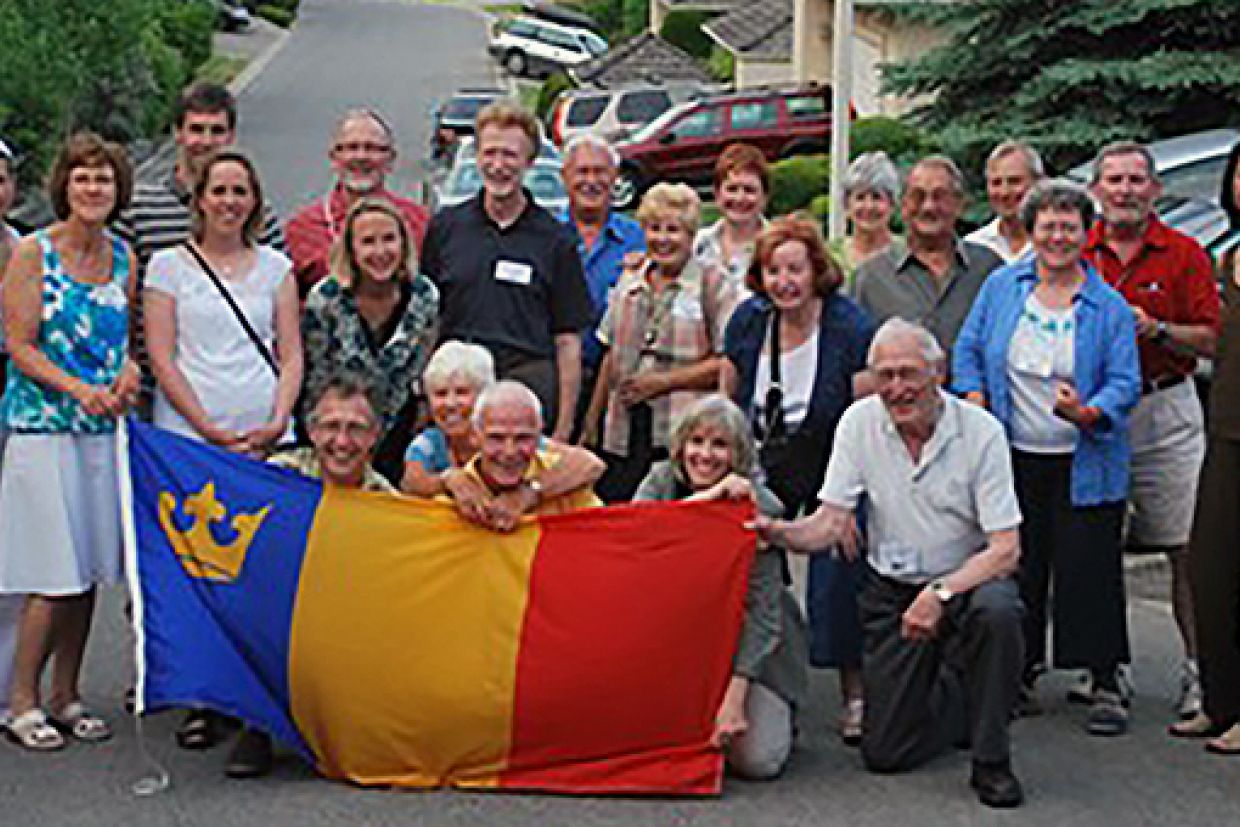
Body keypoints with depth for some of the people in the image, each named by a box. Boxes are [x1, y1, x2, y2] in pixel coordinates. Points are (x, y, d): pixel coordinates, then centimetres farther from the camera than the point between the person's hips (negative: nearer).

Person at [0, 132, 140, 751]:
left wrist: (129, 370, -5)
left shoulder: (123, 255, 9)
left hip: (103, 428, 5)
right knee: (55, 574, -6)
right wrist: (78, 390, -20)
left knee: (89, 569, 8)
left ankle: (66, 696, 19)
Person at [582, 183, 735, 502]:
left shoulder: (712, 285, -1)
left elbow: (728, 362, -8)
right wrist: (592, 419, 18)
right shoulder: (630, 279, 16)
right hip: (624, 430, 5)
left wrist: (663, 381, -10)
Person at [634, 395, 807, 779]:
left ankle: (777, 712, 15)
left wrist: (734, 696, -26)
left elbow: (762, 611, -19)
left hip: (747, 638, -3)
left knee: (757, 760, -18)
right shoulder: (662, 479, -2)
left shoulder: (760, 506, -16)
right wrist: (706, 497, -29)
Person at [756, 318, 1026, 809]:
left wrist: (942, 593, -33)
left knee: (997, 611, -39)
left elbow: (1005, 549, -18)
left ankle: (991, 762, -16)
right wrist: (780, 532, -29)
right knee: (885, 752, -6)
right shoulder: (859, 423, -7)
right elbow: (829, 525, -8)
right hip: (892, 590, 2)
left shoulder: (980, 432, -15)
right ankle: (957, 696, 27)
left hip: (968, 580, -2)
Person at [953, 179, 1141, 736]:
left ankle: (1105, 685, 8)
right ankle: (1021, 676, 20)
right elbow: (969, 352, 8)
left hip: (1085, 465, -2)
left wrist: (1085, 413, -25)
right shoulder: (1001, 287, 4)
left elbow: (1125, 384, -6)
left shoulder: (1108, 307, -2)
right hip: (1014, 460, 2)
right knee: (1017, 570, 7)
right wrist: (977, 415, -5)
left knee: (1089, 572, -3)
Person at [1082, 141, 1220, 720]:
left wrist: (1157, 330, -16)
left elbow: (1211, 340, -1)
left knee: (1187, 549, -4)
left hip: (1165, 415, -2)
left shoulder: (1184, 254, 3)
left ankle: (1197, 672, 4)